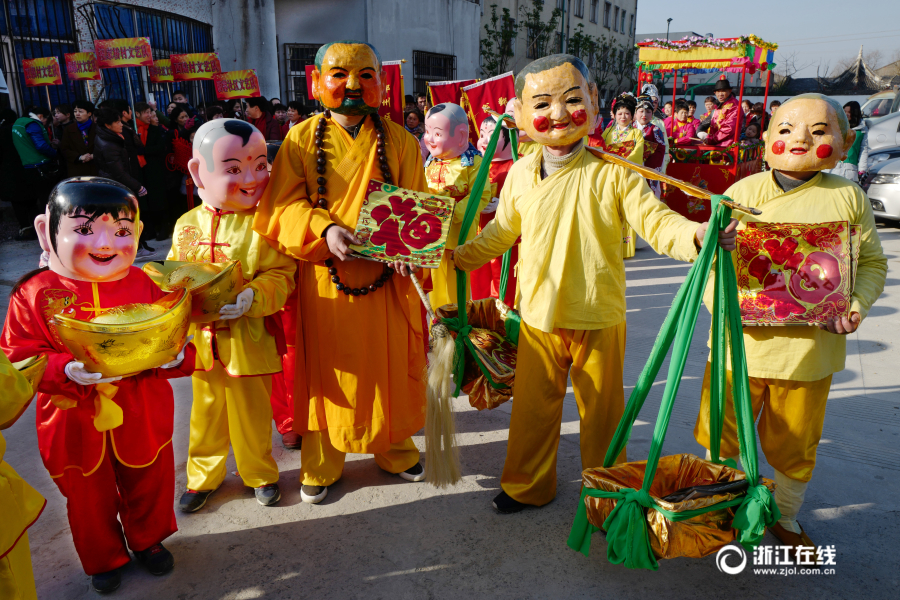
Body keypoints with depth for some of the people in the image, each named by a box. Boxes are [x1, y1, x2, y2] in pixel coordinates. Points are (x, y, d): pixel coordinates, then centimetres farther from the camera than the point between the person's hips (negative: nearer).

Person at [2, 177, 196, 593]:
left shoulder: (144, 286, -8)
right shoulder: (35, 294, -11)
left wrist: (175, 356, -26)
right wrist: (67, 371, -29)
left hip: (142, 418, 1)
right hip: (76, 423, -1)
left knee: (149, 485, 21)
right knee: (89, 499, 21)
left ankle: (148, 540, 51)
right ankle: (104, 559, 48)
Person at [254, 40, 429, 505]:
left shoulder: (398, 140, 4)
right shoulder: (301, 139, 1)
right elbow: (282, 208, -4)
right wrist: (324, 231, -22)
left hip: (388, 279, 1)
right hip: (325, 280, -1)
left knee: (391, 369, 13)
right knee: (325, 372, 11)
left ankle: (394, 449, 38)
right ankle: (320, 465, 31)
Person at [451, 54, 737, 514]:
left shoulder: (612, 173, -8)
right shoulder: (521, 175, 2)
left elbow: (656, 221, -12)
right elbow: (500, 234, 16)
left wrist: (697, 234, -31)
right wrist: (456, 257, 17)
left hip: (598, 318, -2)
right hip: (538, 316, 3)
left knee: (602, 410, 14)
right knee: (532, 406, 17)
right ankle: (526, 484, 39)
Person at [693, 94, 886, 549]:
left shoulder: (848, 198, 0)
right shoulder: (742, 193, -3)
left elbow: (872, 261, 7)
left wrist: (857, 301, -11)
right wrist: (718, 296, -17)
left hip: (810, 347, 1)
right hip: (741, 342, 0)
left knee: (795, 443, 16)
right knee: (722, 431, 13)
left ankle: (786, 517, 41)